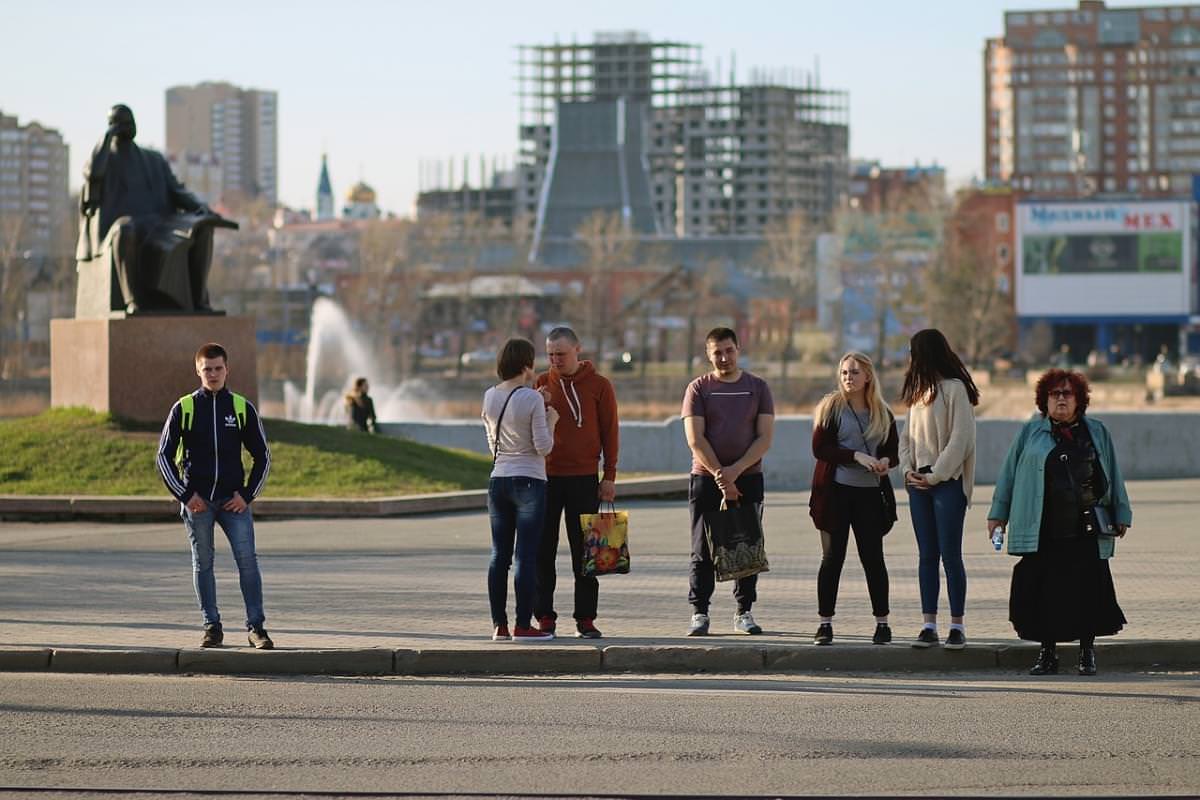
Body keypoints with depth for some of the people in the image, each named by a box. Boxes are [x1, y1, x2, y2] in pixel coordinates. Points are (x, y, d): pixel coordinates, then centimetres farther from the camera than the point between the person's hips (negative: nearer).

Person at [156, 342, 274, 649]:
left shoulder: (242, 408, 4)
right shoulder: (184, 409, 2)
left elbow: (262, 456, 10)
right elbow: (164, 456, 4)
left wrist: (247, 495, -1)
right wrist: (184, 495, -4)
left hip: (233, 500, 0)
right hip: (197, 501, 0)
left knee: (247, 560, -9)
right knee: (203, 564, 4)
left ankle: (256, 627, -6)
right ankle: (212, 627, 11)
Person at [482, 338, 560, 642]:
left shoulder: (489, 397, 5)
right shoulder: (532, 399, -13)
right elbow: (543, 447, -13)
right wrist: (550, 421, 4)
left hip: (497, 480, 6)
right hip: (529, 481, -6)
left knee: (499, 554, 8)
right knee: (526, 555, -3)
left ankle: (499, 625, 9)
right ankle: (523, 625, -4)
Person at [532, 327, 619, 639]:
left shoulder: (598, 385, 2)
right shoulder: (542, 383, 8)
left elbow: (609, 432, 2)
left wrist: (609, 476, -2)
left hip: (584, 479, -2)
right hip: (546, 477, 2)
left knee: (583, 552, 2)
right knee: (542, 551, 2)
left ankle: (585, 618, 6)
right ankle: (544, 616, 7)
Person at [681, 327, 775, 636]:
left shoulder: (757, 387, 6)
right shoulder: (698, 389, 3)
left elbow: (764, 438, -1)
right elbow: (695, 439, -5)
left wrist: (735, 470, -13)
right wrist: (720, 477, -13)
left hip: (748, 478, 1)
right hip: (706, 479, -1)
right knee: (703, 550, -2)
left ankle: (744, 613, 9)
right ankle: (699, 613, 2)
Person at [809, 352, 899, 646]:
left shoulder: (882, 413, 10)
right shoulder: (831, 407, 0)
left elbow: (893, 450, 16)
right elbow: (819, 448, -8)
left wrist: (886, 461, -9)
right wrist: (856, 456, -19)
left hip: (869, 493, 2)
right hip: (836, 490, -2)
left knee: (873, 557, 3)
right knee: (832, 557, -1)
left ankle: (882, 623, 11)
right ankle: (825, 624, 4)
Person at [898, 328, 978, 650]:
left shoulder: (955, 389, -7)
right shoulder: (919, 390, 16)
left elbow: (960, 439, -13)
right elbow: (908, 434, 18)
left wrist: (936, 476, -13)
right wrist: (907, 469, 2)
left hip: (947, 482, -7)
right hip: (919, 481, 7)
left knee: (950, 555, -6)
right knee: (927, 555, 5)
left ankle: (957, 626, -2)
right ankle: (929, 625, 6)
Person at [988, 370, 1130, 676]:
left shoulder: (1097, 432, 13)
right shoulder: (1030, 433, 10)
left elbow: (1113, 477, 15)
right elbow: (1009, 474, 10)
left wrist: (1121, 514, 13)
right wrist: (998, 513, 7)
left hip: (1086, 532, 0)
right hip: (1041, 532, 0)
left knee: (1087, 591, -2)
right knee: (1042, 592, -1)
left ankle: (1087, 651, 11)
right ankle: (1047, 652, 10)